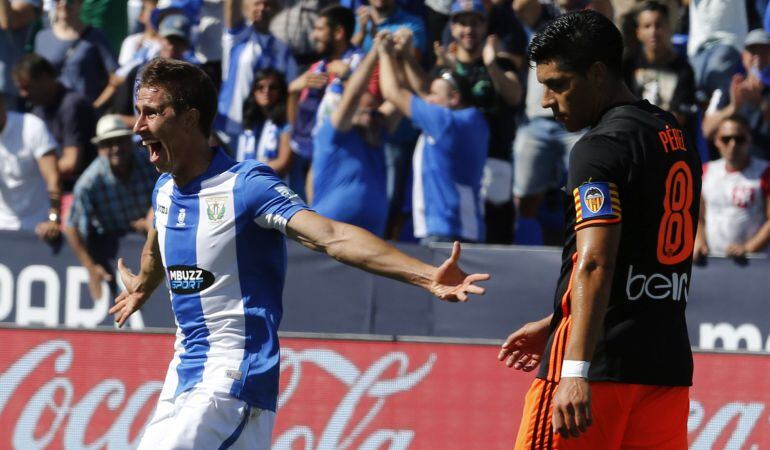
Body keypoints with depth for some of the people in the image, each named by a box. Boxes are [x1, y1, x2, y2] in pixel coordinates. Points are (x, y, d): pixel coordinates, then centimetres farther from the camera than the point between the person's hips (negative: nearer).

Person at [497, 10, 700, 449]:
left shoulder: (601, 147, -11)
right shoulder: (678, 137, 16)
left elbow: (596, 264, -23)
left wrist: (576, 372, -31)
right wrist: (555, 326, 31)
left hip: (602, 363, -8)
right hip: (669, 359, 8)